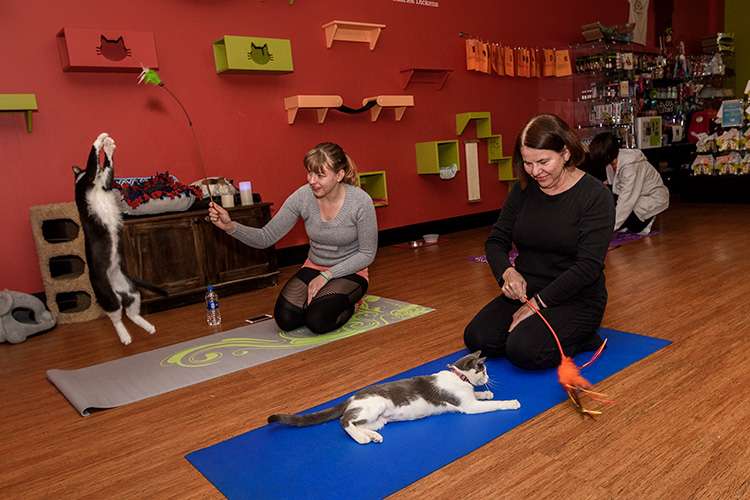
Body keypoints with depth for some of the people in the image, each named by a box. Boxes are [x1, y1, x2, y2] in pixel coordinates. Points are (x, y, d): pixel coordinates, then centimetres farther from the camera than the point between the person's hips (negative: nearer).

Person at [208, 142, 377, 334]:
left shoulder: (361, 201, -22)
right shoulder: (302, 197, -14)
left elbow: (367, 254, -13)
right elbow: (266, 237, -11)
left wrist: (327, 275, -19)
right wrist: (230, 226, -28)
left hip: (349, 273, -3)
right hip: (314, 268, 4)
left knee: (318, 321, -28)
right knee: (285, 319, -19)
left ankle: (350, 303, 4)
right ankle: (320, 300, 12)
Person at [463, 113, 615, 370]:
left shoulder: (595, 195, -13)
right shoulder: (523, 190, 2)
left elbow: (589, 265, -19)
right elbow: (496, 241, 5)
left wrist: (538, 302, -21)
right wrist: (507, 272, -17)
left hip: (576, 298, -5)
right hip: (526, 291, 5)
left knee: (526, 351, -27)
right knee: (477, 338, -16)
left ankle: (583, 338, 1)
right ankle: (536, 326, 8)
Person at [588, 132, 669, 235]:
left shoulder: (630, 167, -33)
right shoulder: (612, 160, -8)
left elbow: (625, 202, -34)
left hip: (654, 199, -8)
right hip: (633, 194, 8)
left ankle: (645, 220, -1)